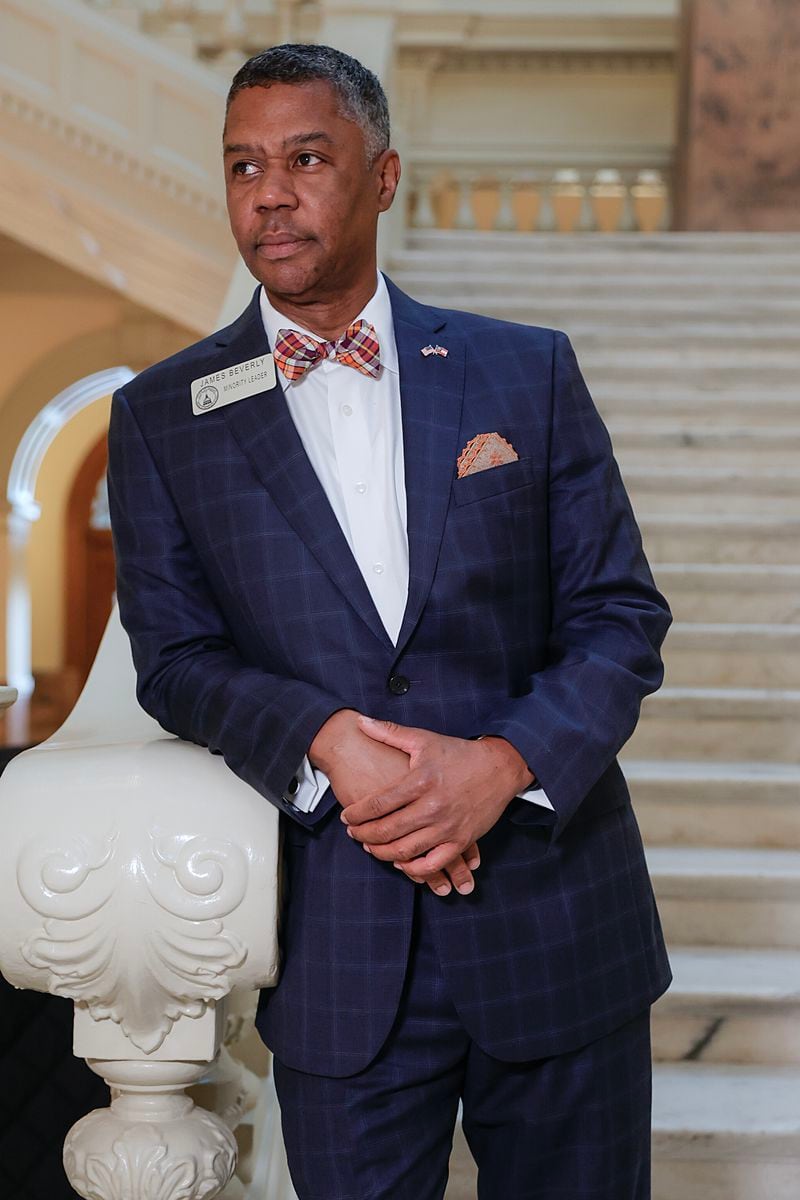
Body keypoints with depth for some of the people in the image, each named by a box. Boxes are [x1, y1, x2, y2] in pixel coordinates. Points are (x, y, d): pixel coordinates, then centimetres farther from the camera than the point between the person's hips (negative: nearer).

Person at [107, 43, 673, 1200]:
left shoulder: (527, 371, 3)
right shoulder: (163, 417, 3)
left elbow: (621, 615, 1)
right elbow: (176, 656, 0)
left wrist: (504, 763, -16)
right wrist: (322, 741, -19)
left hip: (559, 927, 1)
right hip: (341, 954, -1)